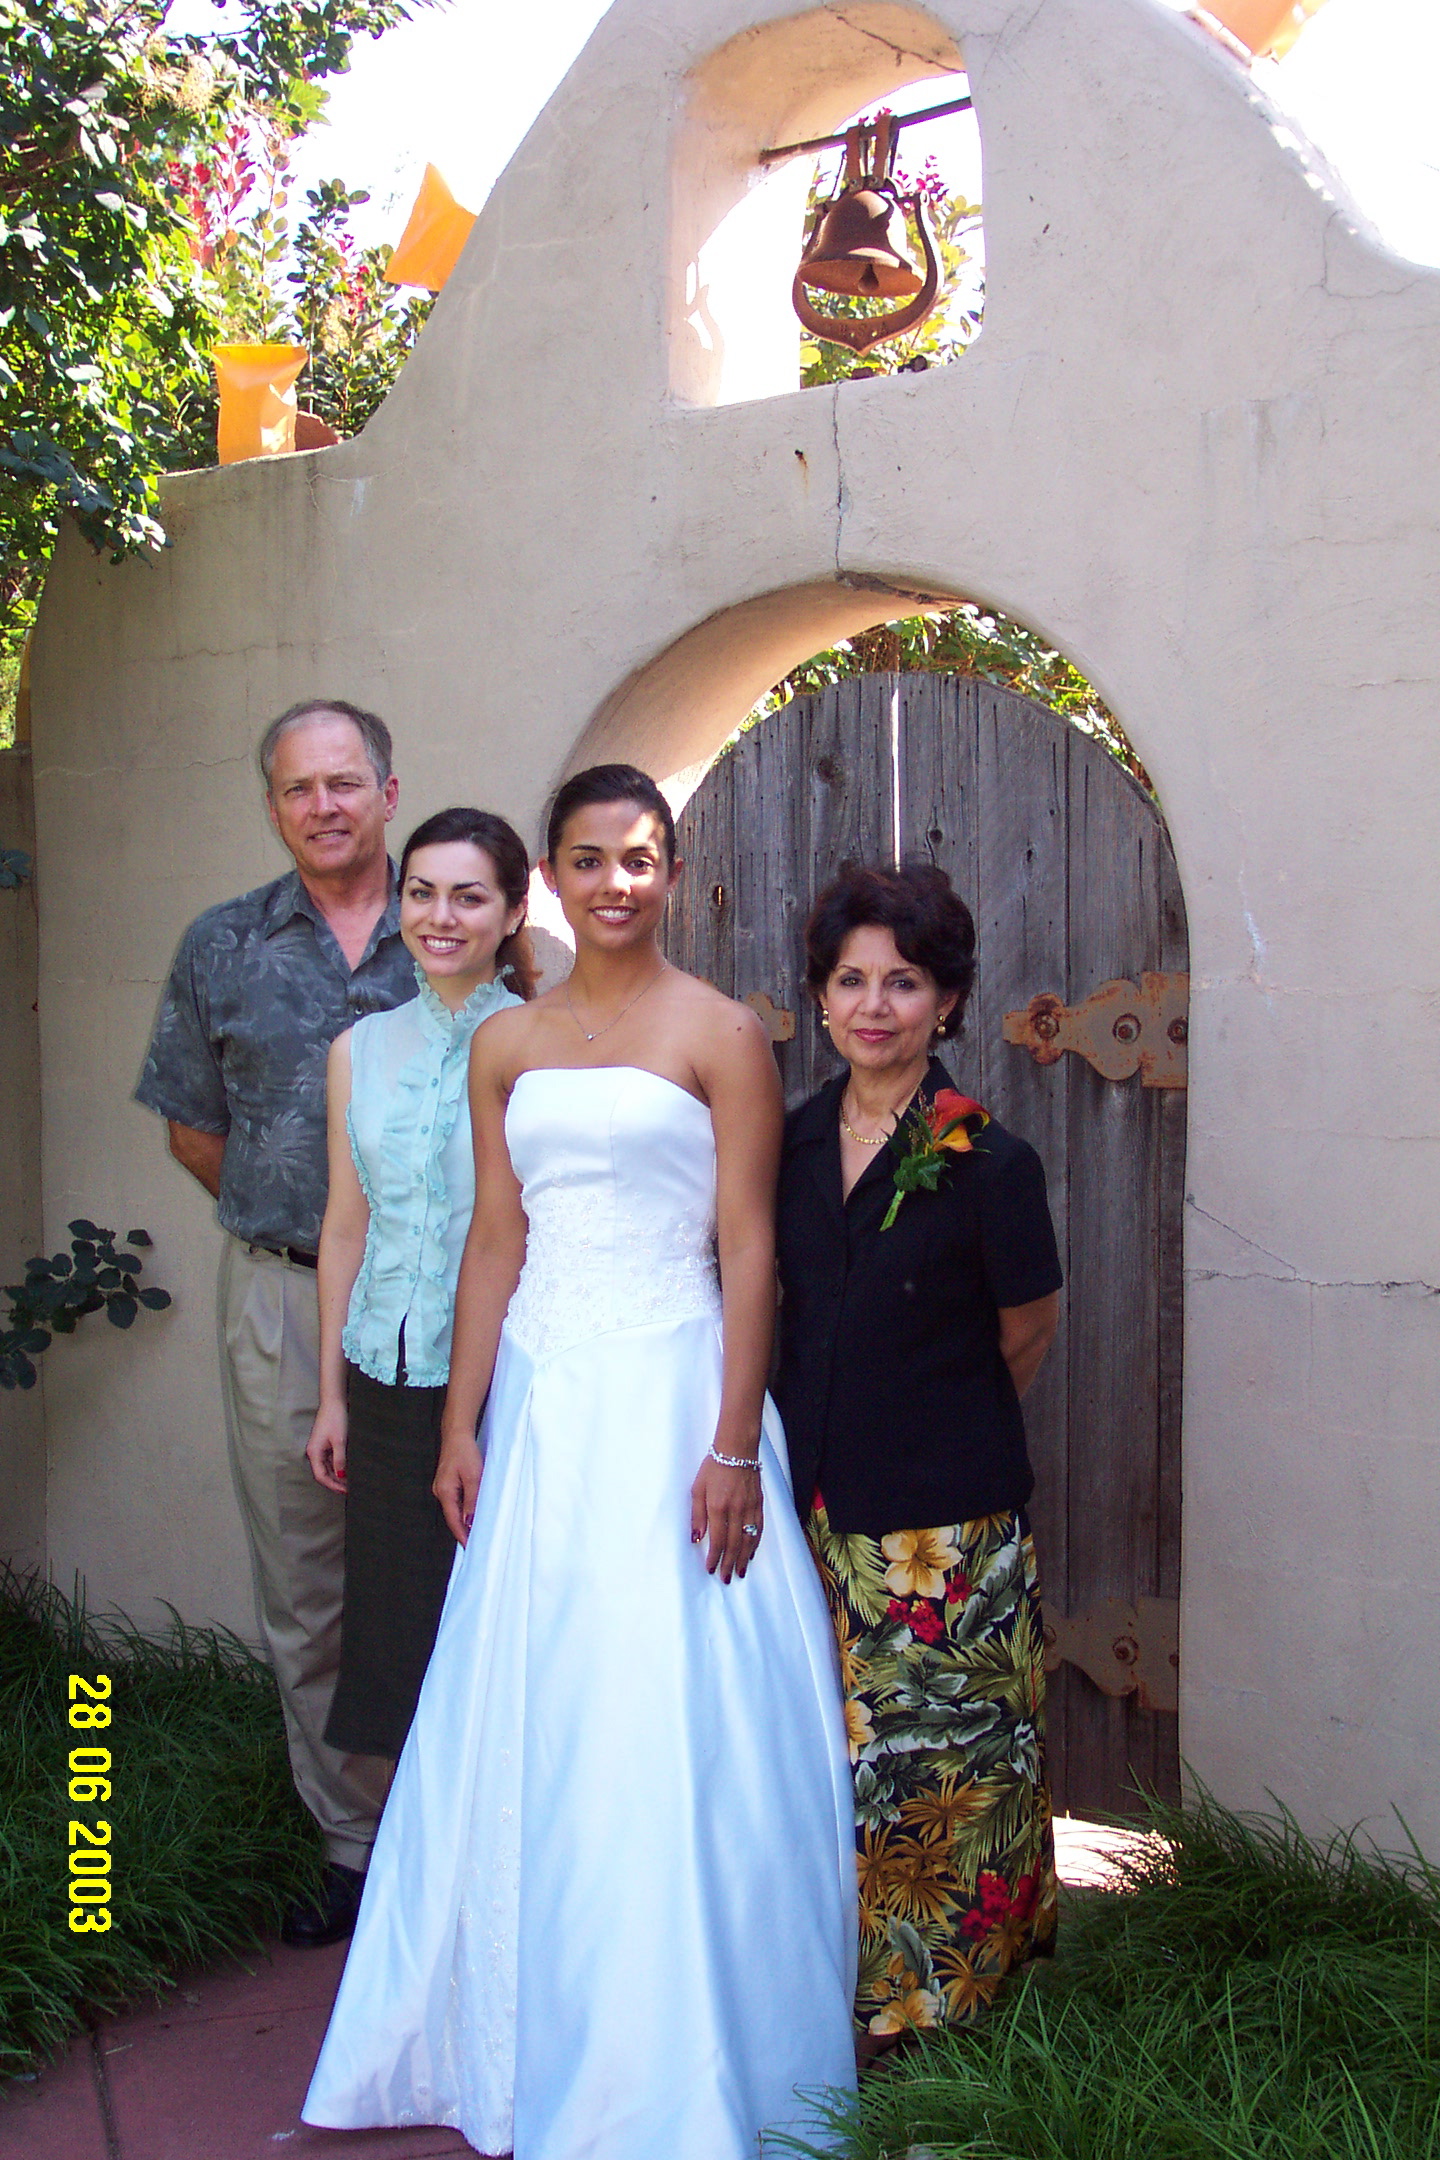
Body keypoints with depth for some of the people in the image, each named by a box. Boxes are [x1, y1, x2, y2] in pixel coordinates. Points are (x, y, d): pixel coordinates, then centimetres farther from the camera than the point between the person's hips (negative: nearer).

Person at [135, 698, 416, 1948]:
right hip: (279, 1298, 2)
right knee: (305, 1597, 8)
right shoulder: (222, 949, 8)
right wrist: (291, 1216, 6)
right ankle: (355, 1843, 22)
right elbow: (193, 1129, 13)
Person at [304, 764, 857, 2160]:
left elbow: (748, 1249, -6)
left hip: (670, 1392, -4)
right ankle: (531, 2042, 27)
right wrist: (461, 1426, 5)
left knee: (668, 1727, 0)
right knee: (526, 1724, 10)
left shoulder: (719, 1034, -2)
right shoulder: (506, 1048, 11)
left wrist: (735, 1446, -12)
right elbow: (493, 1243, 10)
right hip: (542, 1401, 4)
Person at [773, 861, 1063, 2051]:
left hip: (944, 1524, -5)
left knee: (938, 1762, 5)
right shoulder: (793, 1143, 2)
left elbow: (1027, 1334, 1)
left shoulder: (990, 1165, -13)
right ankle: (834, 1976, 27)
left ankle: (934, 1994, 24)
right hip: (815, 1505, 5)